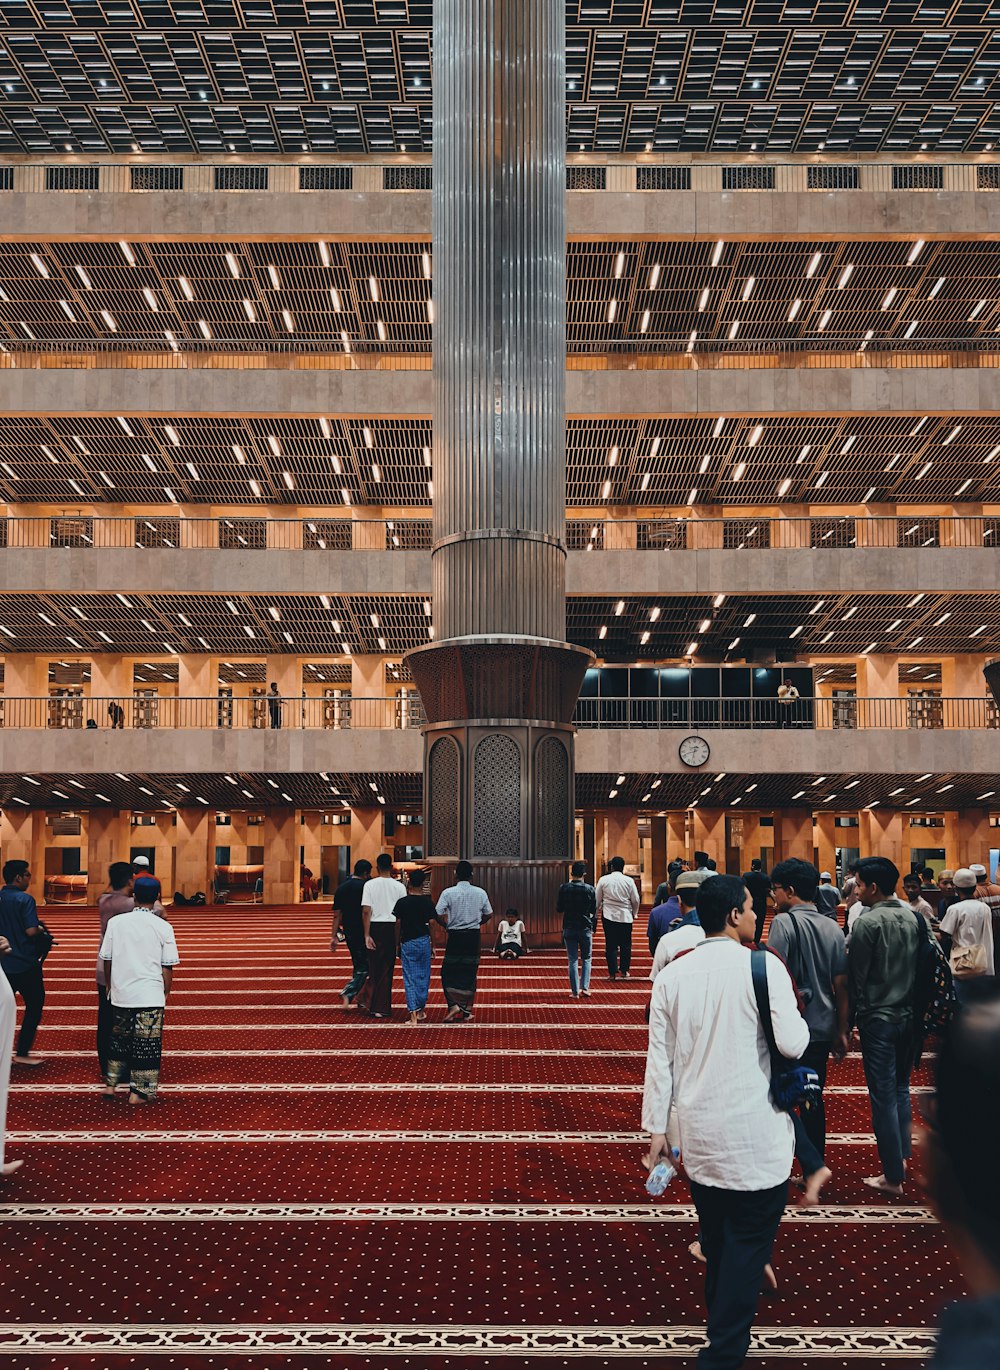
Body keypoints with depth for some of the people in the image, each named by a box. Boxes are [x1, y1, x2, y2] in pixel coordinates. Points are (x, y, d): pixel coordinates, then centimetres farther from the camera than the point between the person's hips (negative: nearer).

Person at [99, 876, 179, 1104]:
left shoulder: (115, 922, -2)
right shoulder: (163, 927, -7)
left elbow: (107, 959, 5)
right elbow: (167, 966, -5)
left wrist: (109, 986, 20)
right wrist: (166, 992, 10)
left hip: (120, 993, 3)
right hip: (150, 997, -3)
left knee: (119, 1038, 20)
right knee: (146, 1043, 6)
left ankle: (111, 1084, 25)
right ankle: (139, 1092, 9)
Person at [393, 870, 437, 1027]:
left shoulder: (402, 902, -6)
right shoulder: (427, 901, -6)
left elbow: (398, 923, -2)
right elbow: (432, 922, -6)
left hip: (407, 942, -1)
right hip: (423, 941, 1)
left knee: (409, 979, 1)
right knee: (423, 977, 15)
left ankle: (413, 1016, -5)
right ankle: (421, 1011, 24)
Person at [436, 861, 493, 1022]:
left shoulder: (448, 892, -8)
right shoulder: (480, 893, 1)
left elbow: (439, 914, -13)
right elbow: (489, 914, 7)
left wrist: (449, 925, 5)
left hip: (455, 936, -3)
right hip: (474, 937, 3)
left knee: (449, 972, 7)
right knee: (470, 974, 9)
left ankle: (454, 1005, -9)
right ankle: (467, 1011, 11)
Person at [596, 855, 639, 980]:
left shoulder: (604, 880, -2)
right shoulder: (629, 880, -3)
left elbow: (597, 899, 5)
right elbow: (635, 900, 2)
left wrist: (598, 910, 24)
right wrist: (634, 913, 19)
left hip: (608, 915, 0)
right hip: (625, 916, 0)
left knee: (611, 945, 4)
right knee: (625, 944, 9)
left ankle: (612, 972, 2)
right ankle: (624, 971, 11)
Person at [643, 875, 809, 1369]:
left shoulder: (672, 974, 2)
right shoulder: (763, 967, -12)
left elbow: (659, 1058, 3)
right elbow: (792, 1044, -18)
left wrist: (657, 1128, 9)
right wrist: (799, 1020, 4)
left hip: (697, 1134, 5)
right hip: (756, 1138, -5)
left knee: (715, 1243, 20)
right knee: (748, 1245, 5)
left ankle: (723, 1326, 36)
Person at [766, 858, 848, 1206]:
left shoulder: (784, 922, -12)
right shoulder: (833, 928, 7)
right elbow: (841, 985, 9)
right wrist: (841, 1031, 16)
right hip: (823, 1027, 7)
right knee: (812, 1099, 16)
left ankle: (814, 1166, -12)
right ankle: (814, 1171, 23)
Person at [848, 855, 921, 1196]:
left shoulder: (867, 923, -16)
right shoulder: (912, 918, 2)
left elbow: (855, 977, -12)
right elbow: (919, 966, 9)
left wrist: (851, 1017, 0)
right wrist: (908, 1000, 18)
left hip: (878, 1018, -7)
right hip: (909, 1015, 7)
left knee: (883, 1097, 0)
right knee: (901, 1089, 21)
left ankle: (893, 1177, 5)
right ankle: (903, 1155, 31)